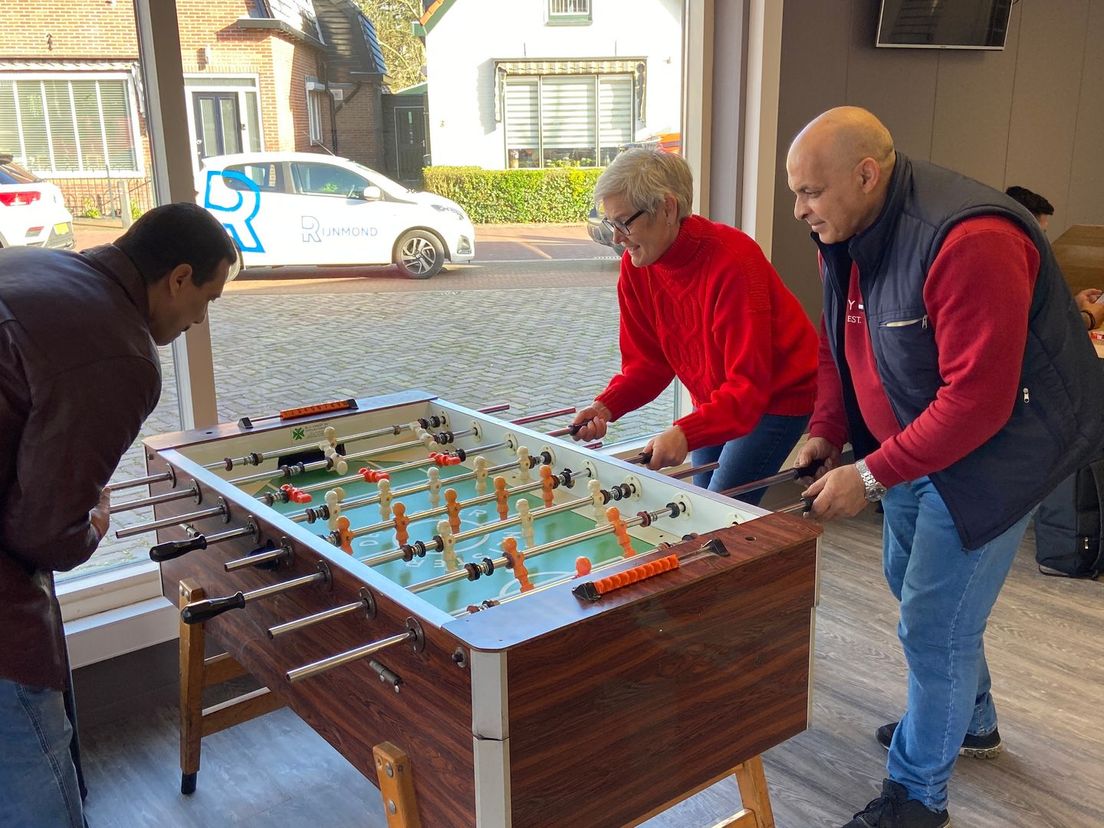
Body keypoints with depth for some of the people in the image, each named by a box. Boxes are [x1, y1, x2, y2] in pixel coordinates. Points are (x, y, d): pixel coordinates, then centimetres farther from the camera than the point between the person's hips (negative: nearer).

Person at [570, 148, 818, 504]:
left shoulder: (733, 263, -29)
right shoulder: (635, 267, -8)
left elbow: (749, 383, -29)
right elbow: (648, 360, -1)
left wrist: (686, 433, -42)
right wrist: (606, 406, -19)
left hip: (778, 397, -7)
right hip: (715, 399, 7)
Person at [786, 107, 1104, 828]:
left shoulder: (971, 242, -31)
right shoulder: (846, 235, -2)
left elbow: (977, 399, -32)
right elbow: (839, 346, 11)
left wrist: (872, 475, -28)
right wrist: (827, 432, -2)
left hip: (994, 451, -9)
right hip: (915, 443, 9)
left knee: (935, 624, -3)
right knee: (911, 582, 23)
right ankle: (971, 721, 48)